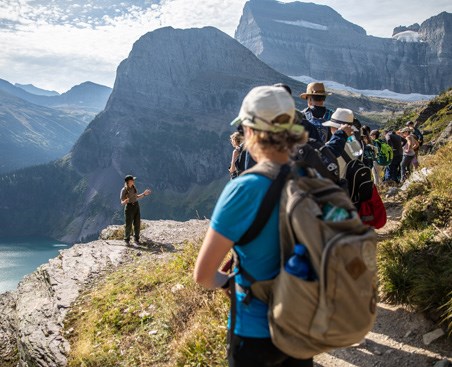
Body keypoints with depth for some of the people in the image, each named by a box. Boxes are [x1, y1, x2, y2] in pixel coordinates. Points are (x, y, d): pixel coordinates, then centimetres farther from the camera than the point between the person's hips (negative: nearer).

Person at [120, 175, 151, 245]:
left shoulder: (133, 187, 4)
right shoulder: (124, 190, -16)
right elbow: (122, 203, -14)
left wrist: (144, 194, 5)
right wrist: (125, 201, -36)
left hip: (136, 206, 6)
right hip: (129, 207, -6)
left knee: (137, 224, 9)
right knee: (128, 225, 3)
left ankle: (136, 239, 26)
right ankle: (127, 240, 22)